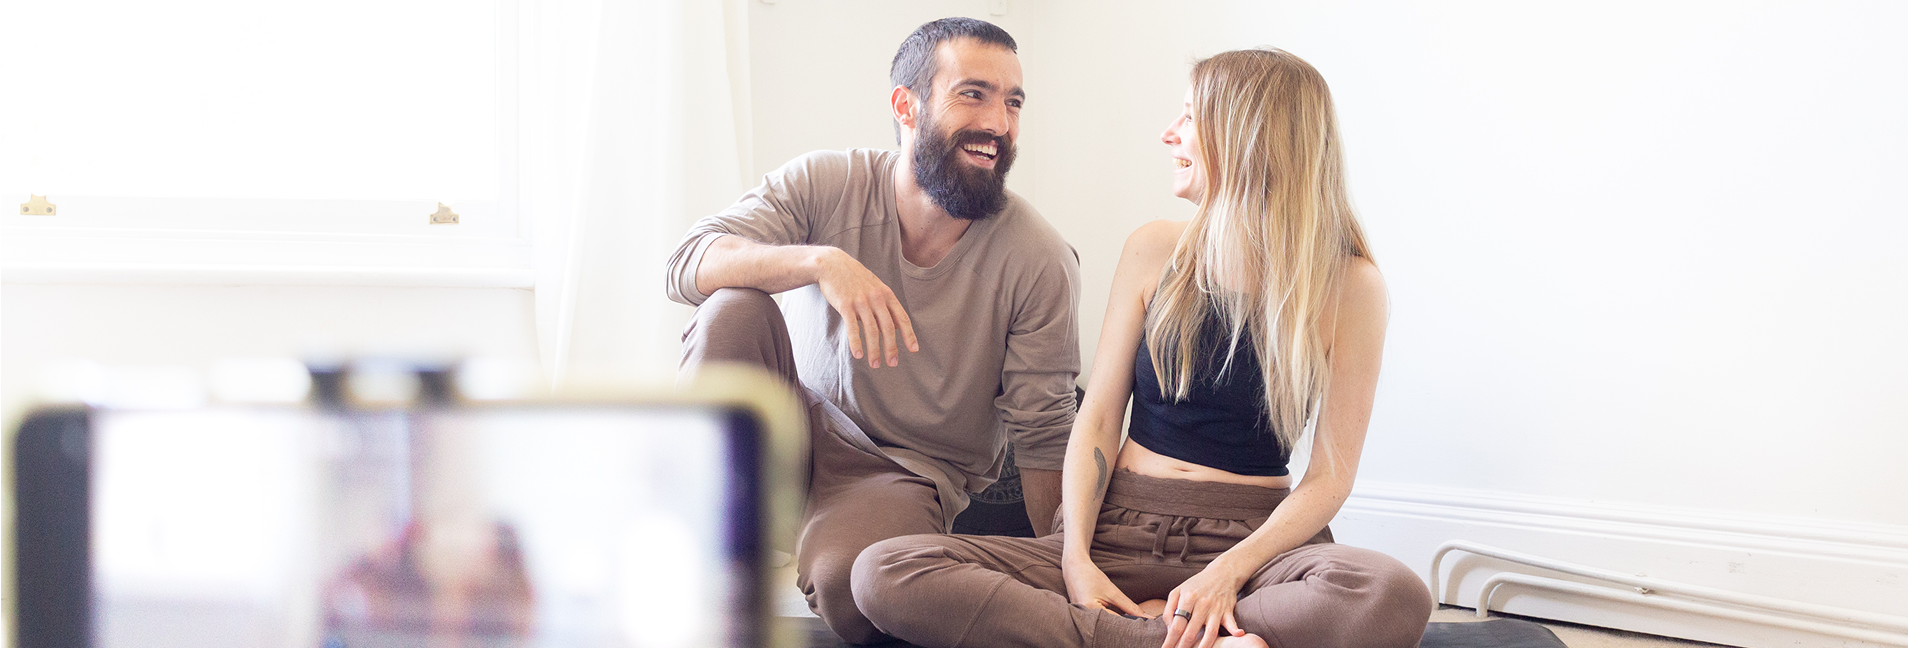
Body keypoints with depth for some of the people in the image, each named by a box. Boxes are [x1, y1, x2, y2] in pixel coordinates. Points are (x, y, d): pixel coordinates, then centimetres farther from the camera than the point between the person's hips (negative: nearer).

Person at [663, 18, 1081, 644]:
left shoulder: (1040, 261, -12)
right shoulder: (824, 185, -8)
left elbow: (1042, 437, -7)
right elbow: (689, 263, -22)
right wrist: (821, 261, -38)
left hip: (910, 473, -2)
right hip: (791, 434, 2)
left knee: (848, 583, -36)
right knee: (734, 305, -26)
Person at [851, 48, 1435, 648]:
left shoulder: (1349, 285, -1)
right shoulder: (1156, 252, 7)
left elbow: (1331, 474, -3)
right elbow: (1098, 418, 6)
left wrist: (1230, 571, -19)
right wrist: (1077, 559, -10)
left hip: (1255, 536, -2)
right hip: (1122, 531, 3)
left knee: (1394, 597, -38)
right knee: (884, 573, -22)